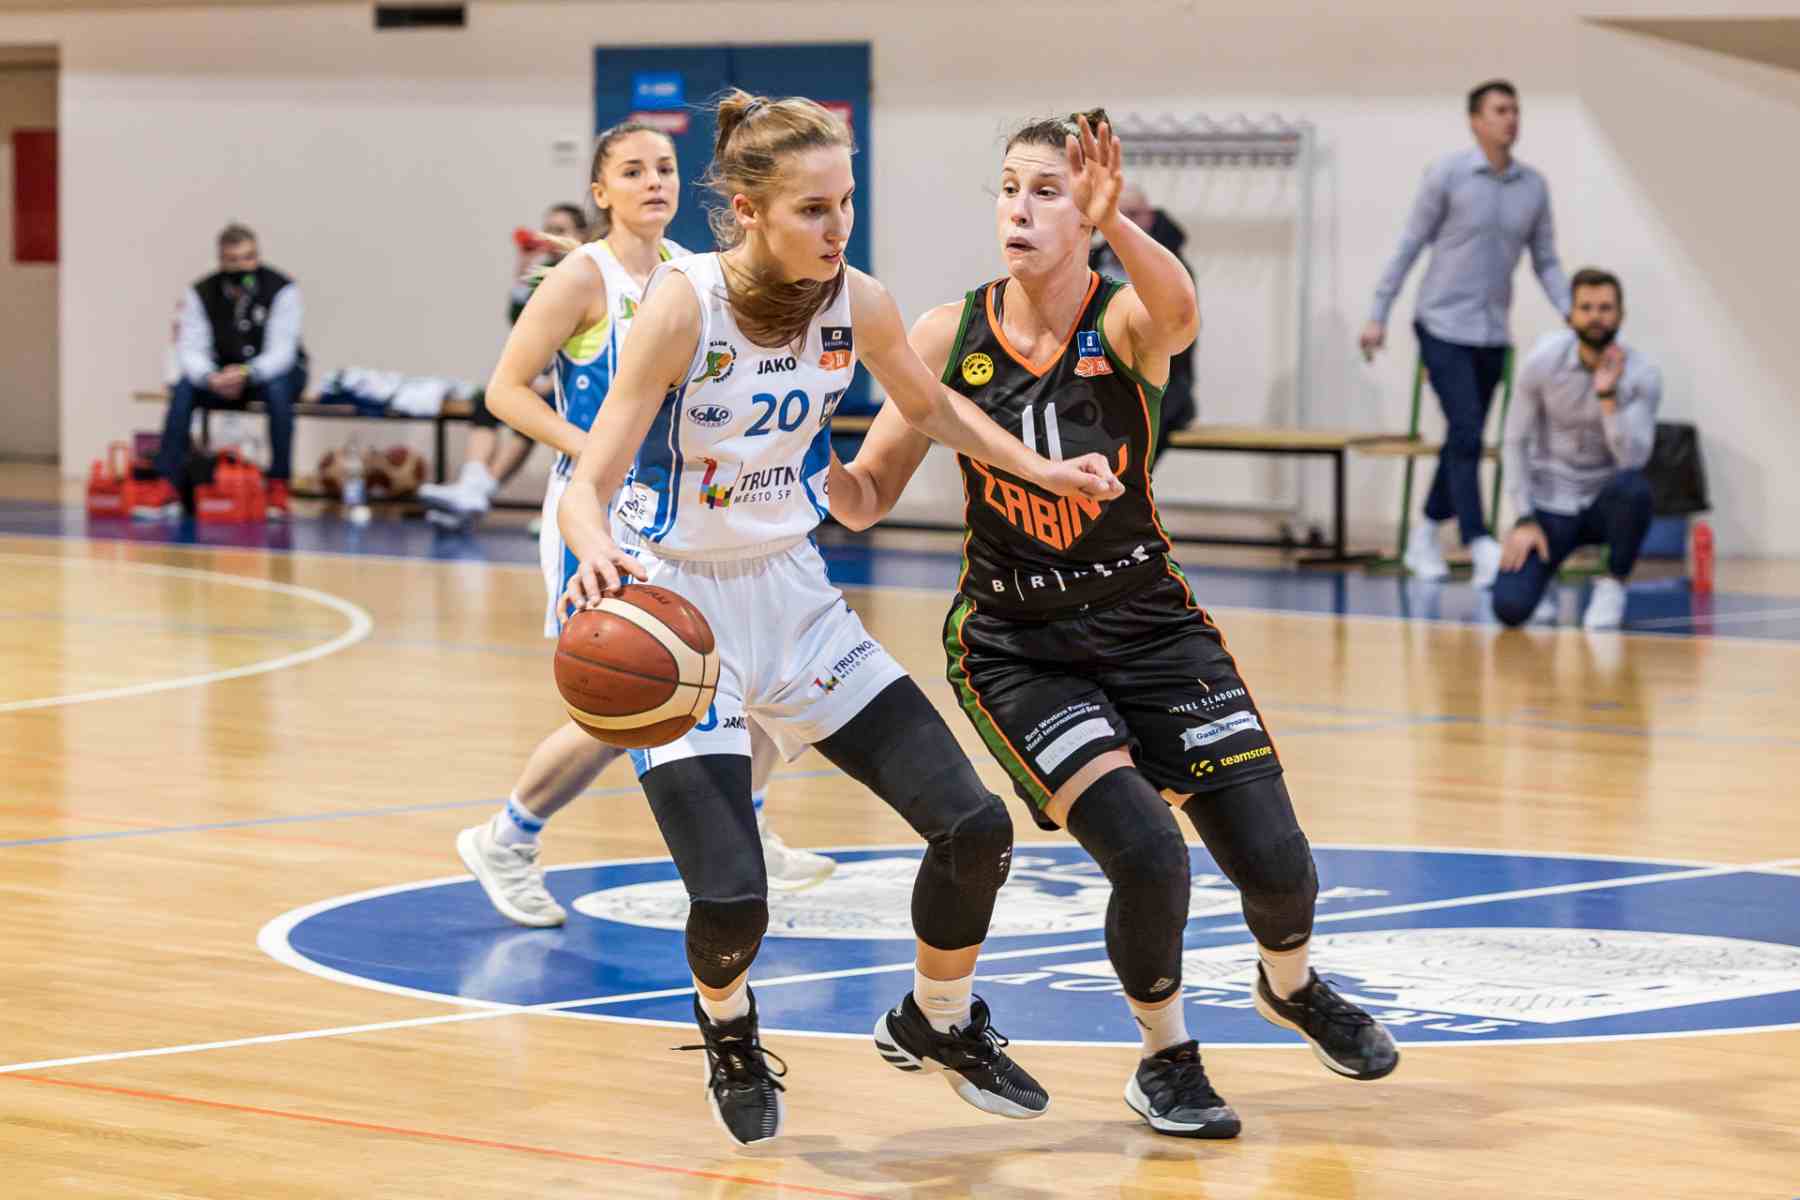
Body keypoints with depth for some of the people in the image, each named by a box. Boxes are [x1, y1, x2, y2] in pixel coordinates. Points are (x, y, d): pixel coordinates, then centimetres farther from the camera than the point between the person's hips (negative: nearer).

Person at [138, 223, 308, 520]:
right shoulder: (201, 294, -12)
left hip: (276, 372, -3)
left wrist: (246, 374, -47)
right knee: (183, 389, -26)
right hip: (224, 375, 3)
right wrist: (211, 378, -41)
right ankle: (166, 489, -26)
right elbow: (191, 350, -18)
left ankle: (279, 487, -29)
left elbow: (281, 352, -27)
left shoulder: (281, 290, -20)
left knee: (277, 389, -37)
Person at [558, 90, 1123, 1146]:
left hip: (794, 595, 5)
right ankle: (730, 1036, 22)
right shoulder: (685, 305, -23)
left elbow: (929, 406, 16)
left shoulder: (857, 305, -8)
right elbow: (589, 487, -26)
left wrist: (1040, 470, 4)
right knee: (731, 902, -16)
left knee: (975, 827, -2)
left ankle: (938, 1023, 27)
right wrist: (599, 553, -47)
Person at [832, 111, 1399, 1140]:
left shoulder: (1126, 322, -13)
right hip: (1015, 641, 0)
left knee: (1275, 860, -4)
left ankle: (1292, 988, 33)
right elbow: (868, 498, -4)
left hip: (1149, 621, 1)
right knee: (1147, 857, -20)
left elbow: (1180, 313, -40)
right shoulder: (952, 336, -8)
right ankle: (1166, 1057, 8)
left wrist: (1113, 220, -59)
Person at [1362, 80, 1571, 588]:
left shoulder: (1534, 187, 5)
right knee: (1466, 436, -14)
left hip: (1493, 335, 5)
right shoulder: (1448, 174, -7)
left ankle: (1426, 539, 25)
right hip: (1444, 326, -5)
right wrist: (1378, 316, -5)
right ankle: (1481, 549, -19)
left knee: (1466, 440, 10)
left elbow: (1546, 263, 10)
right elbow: (1410, 245, -3)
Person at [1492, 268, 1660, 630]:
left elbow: (1633, 460, -24)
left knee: (1633, 488, -38)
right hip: (1549, 504, 0)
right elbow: (1515, 444, -4)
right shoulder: (1543, 364, -11)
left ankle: (1611, 586, -11)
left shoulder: (1642, 374, -14)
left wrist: (1608, 395, -34)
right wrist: (1526, 519, -10)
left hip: (1605, 502, 0)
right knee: (1511, 607, -20)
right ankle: (1537, 568, 18)